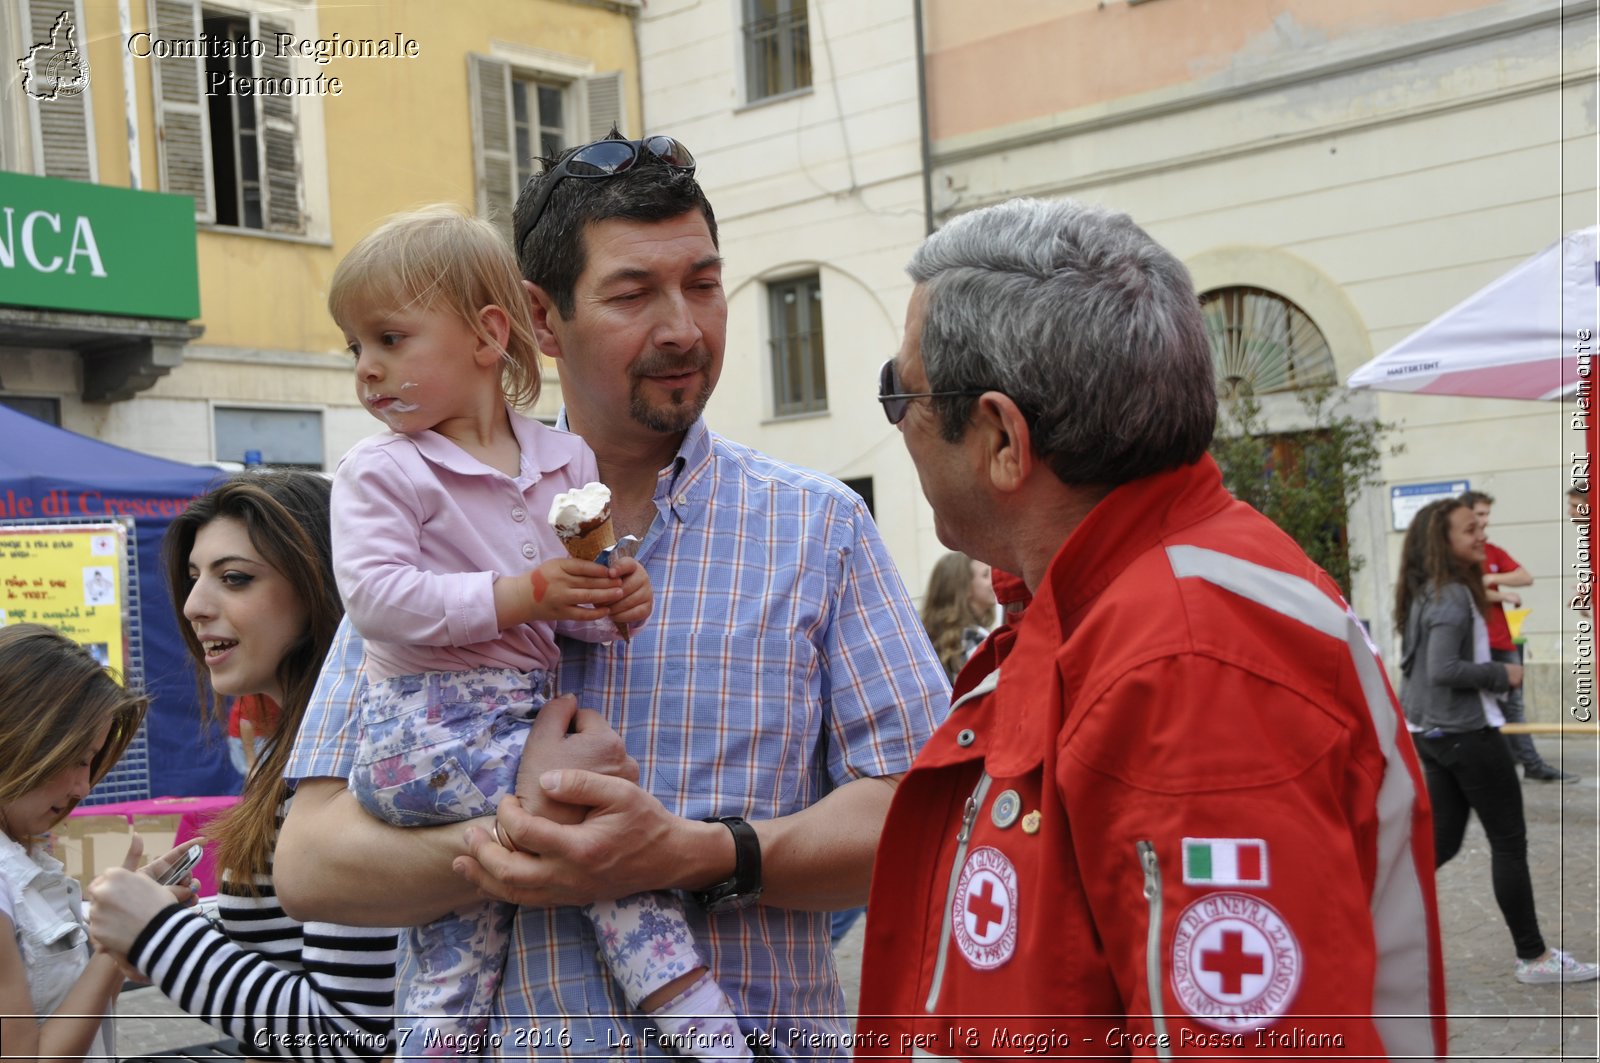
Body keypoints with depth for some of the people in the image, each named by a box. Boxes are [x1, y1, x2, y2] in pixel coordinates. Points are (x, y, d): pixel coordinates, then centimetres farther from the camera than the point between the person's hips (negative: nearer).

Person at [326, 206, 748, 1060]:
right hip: (425, 731, -5)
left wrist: (612, 604, -9)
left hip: (521, 719, 5)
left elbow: (567, 606, 15)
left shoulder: (564, 460, 10)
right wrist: (521, 596, -21)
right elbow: (377, 596, -17)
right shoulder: (381, 470, -5)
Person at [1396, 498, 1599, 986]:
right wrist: (1503, 675, -14)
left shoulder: (1424, 593, 10)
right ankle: (1533, 957, 11)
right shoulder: (1452, 597, -18)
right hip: (1466, 732, -9)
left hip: (1431, 731, 9)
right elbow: (1444, 670, -26)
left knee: (1442, 840, 14)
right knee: (1509, 842, 2)